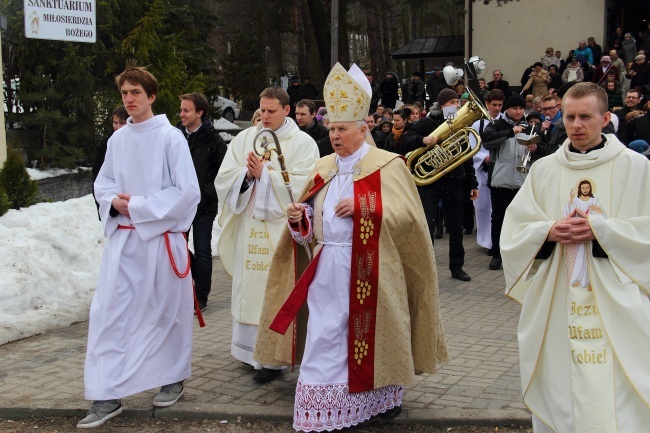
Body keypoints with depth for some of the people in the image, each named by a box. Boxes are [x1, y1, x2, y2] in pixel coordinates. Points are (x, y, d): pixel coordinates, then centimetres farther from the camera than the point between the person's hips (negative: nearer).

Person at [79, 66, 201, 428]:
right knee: (110, 311, -1)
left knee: (166, 310, 8)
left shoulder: (171, 137, -8)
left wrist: (139, 206, -13)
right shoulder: (117, 139, 8)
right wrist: (115, 202, -7)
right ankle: (108, 395, 4)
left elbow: (187, 191, -12)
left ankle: (174, 378, 28)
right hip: (123, 237, 4)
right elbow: (103, 183, 16)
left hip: (162, 236, -4)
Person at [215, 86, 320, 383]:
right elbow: (224, 178, 5)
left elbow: (302, 184, -12)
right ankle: (250, 347, 19)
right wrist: (247, 174, -14)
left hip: (281, 228, -4)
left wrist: (264, 173, -13)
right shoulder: (244, 139, 12)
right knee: (249, 284, 7)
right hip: (248, 227, 4)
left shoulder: (302, 143, 0)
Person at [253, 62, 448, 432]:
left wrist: (362, 208, -20)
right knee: (325, 337, 2)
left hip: (367, 269, -4)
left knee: (368, 332, 6)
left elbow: (405, 215, -12)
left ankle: (384, 397, 27)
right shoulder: (324, 168, 12)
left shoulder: (387, 165, -5)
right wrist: (300, 216, -6)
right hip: (327, 267, 5)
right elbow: (313, 217, 16)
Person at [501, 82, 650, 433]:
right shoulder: (543, 170, 8)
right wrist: (549, 232, -14)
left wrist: (599, 229, -16)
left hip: (615, 302, -2)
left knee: (615, 396, -3)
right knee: (559, 387, 6)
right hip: (555, 302, 3)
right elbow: (514, 230, 5)